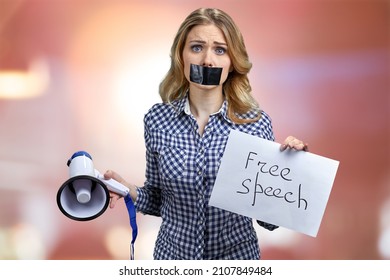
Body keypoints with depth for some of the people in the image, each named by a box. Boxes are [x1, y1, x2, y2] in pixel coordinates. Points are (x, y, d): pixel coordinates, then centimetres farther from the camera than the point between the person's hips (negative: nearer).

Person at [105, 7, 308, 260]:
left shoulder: (257, 123, -13)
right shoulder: (157, 120, -9)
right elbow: (159, 198, 3)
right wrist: (129, 191, -15)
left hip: (237, 255, -1)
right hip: (173, 253, 1)